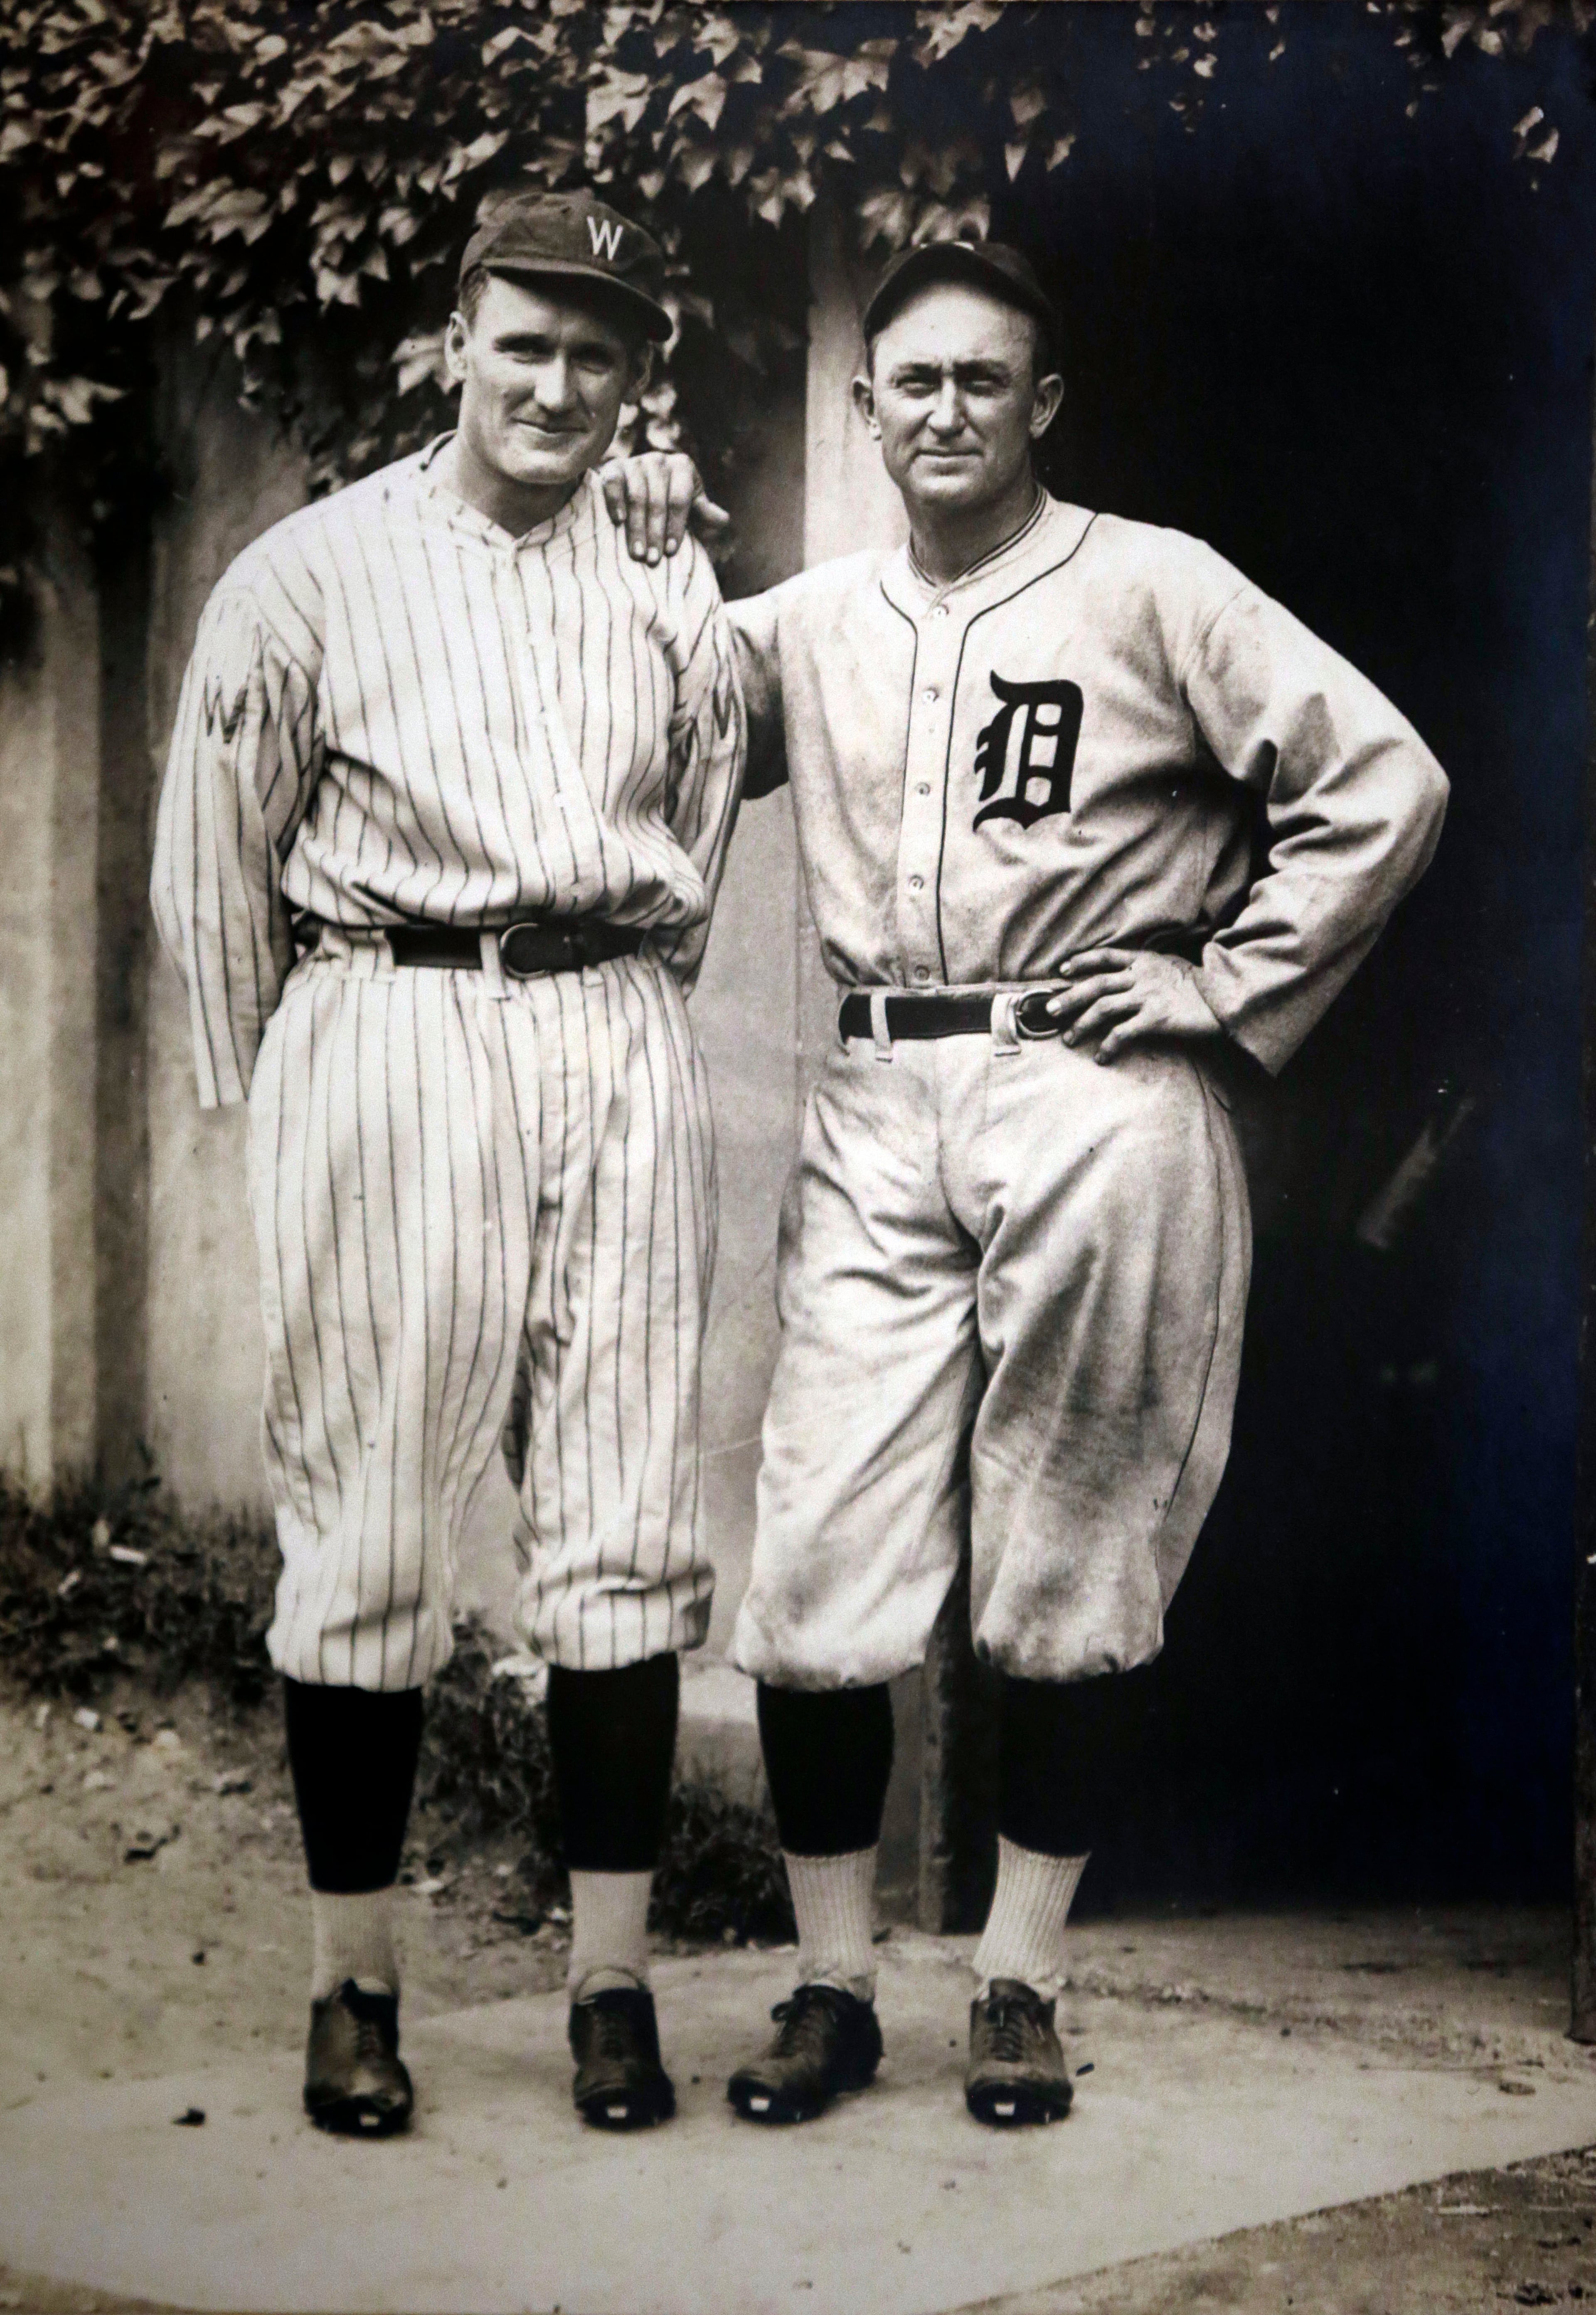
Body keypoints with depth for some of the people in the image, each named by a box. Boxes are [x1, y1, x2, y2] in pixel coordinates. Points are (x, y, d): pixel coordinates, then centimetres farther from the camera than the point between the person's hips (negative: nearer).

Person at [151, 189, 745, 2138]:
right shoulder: (310, 575, 4)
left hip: (618, 1052, 3)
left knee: (625, 1521, 0)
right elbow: (215, 868, 8)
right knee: (366, 1521, -2)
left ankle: (611, 1977, 7)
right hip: (385, 1037, -2)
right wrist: (280, 1096, 9)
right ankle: (354, 1984, 8)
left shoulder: (675, 602, 13)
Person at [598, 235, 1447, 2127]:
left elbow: (1384, 782, -2)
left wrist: (1223, 986, -5)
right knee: (813, 1557, -2)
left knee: (1065, 1565, 4)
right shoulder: (810, 626, 14)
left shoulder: (1150, 589, 2)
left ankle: (1020, 1985, 17)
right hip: (875, 1118, 4)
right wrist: (639, 577, 6)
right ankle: (833, 1985, 12)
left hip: (1094, 1104, -3)